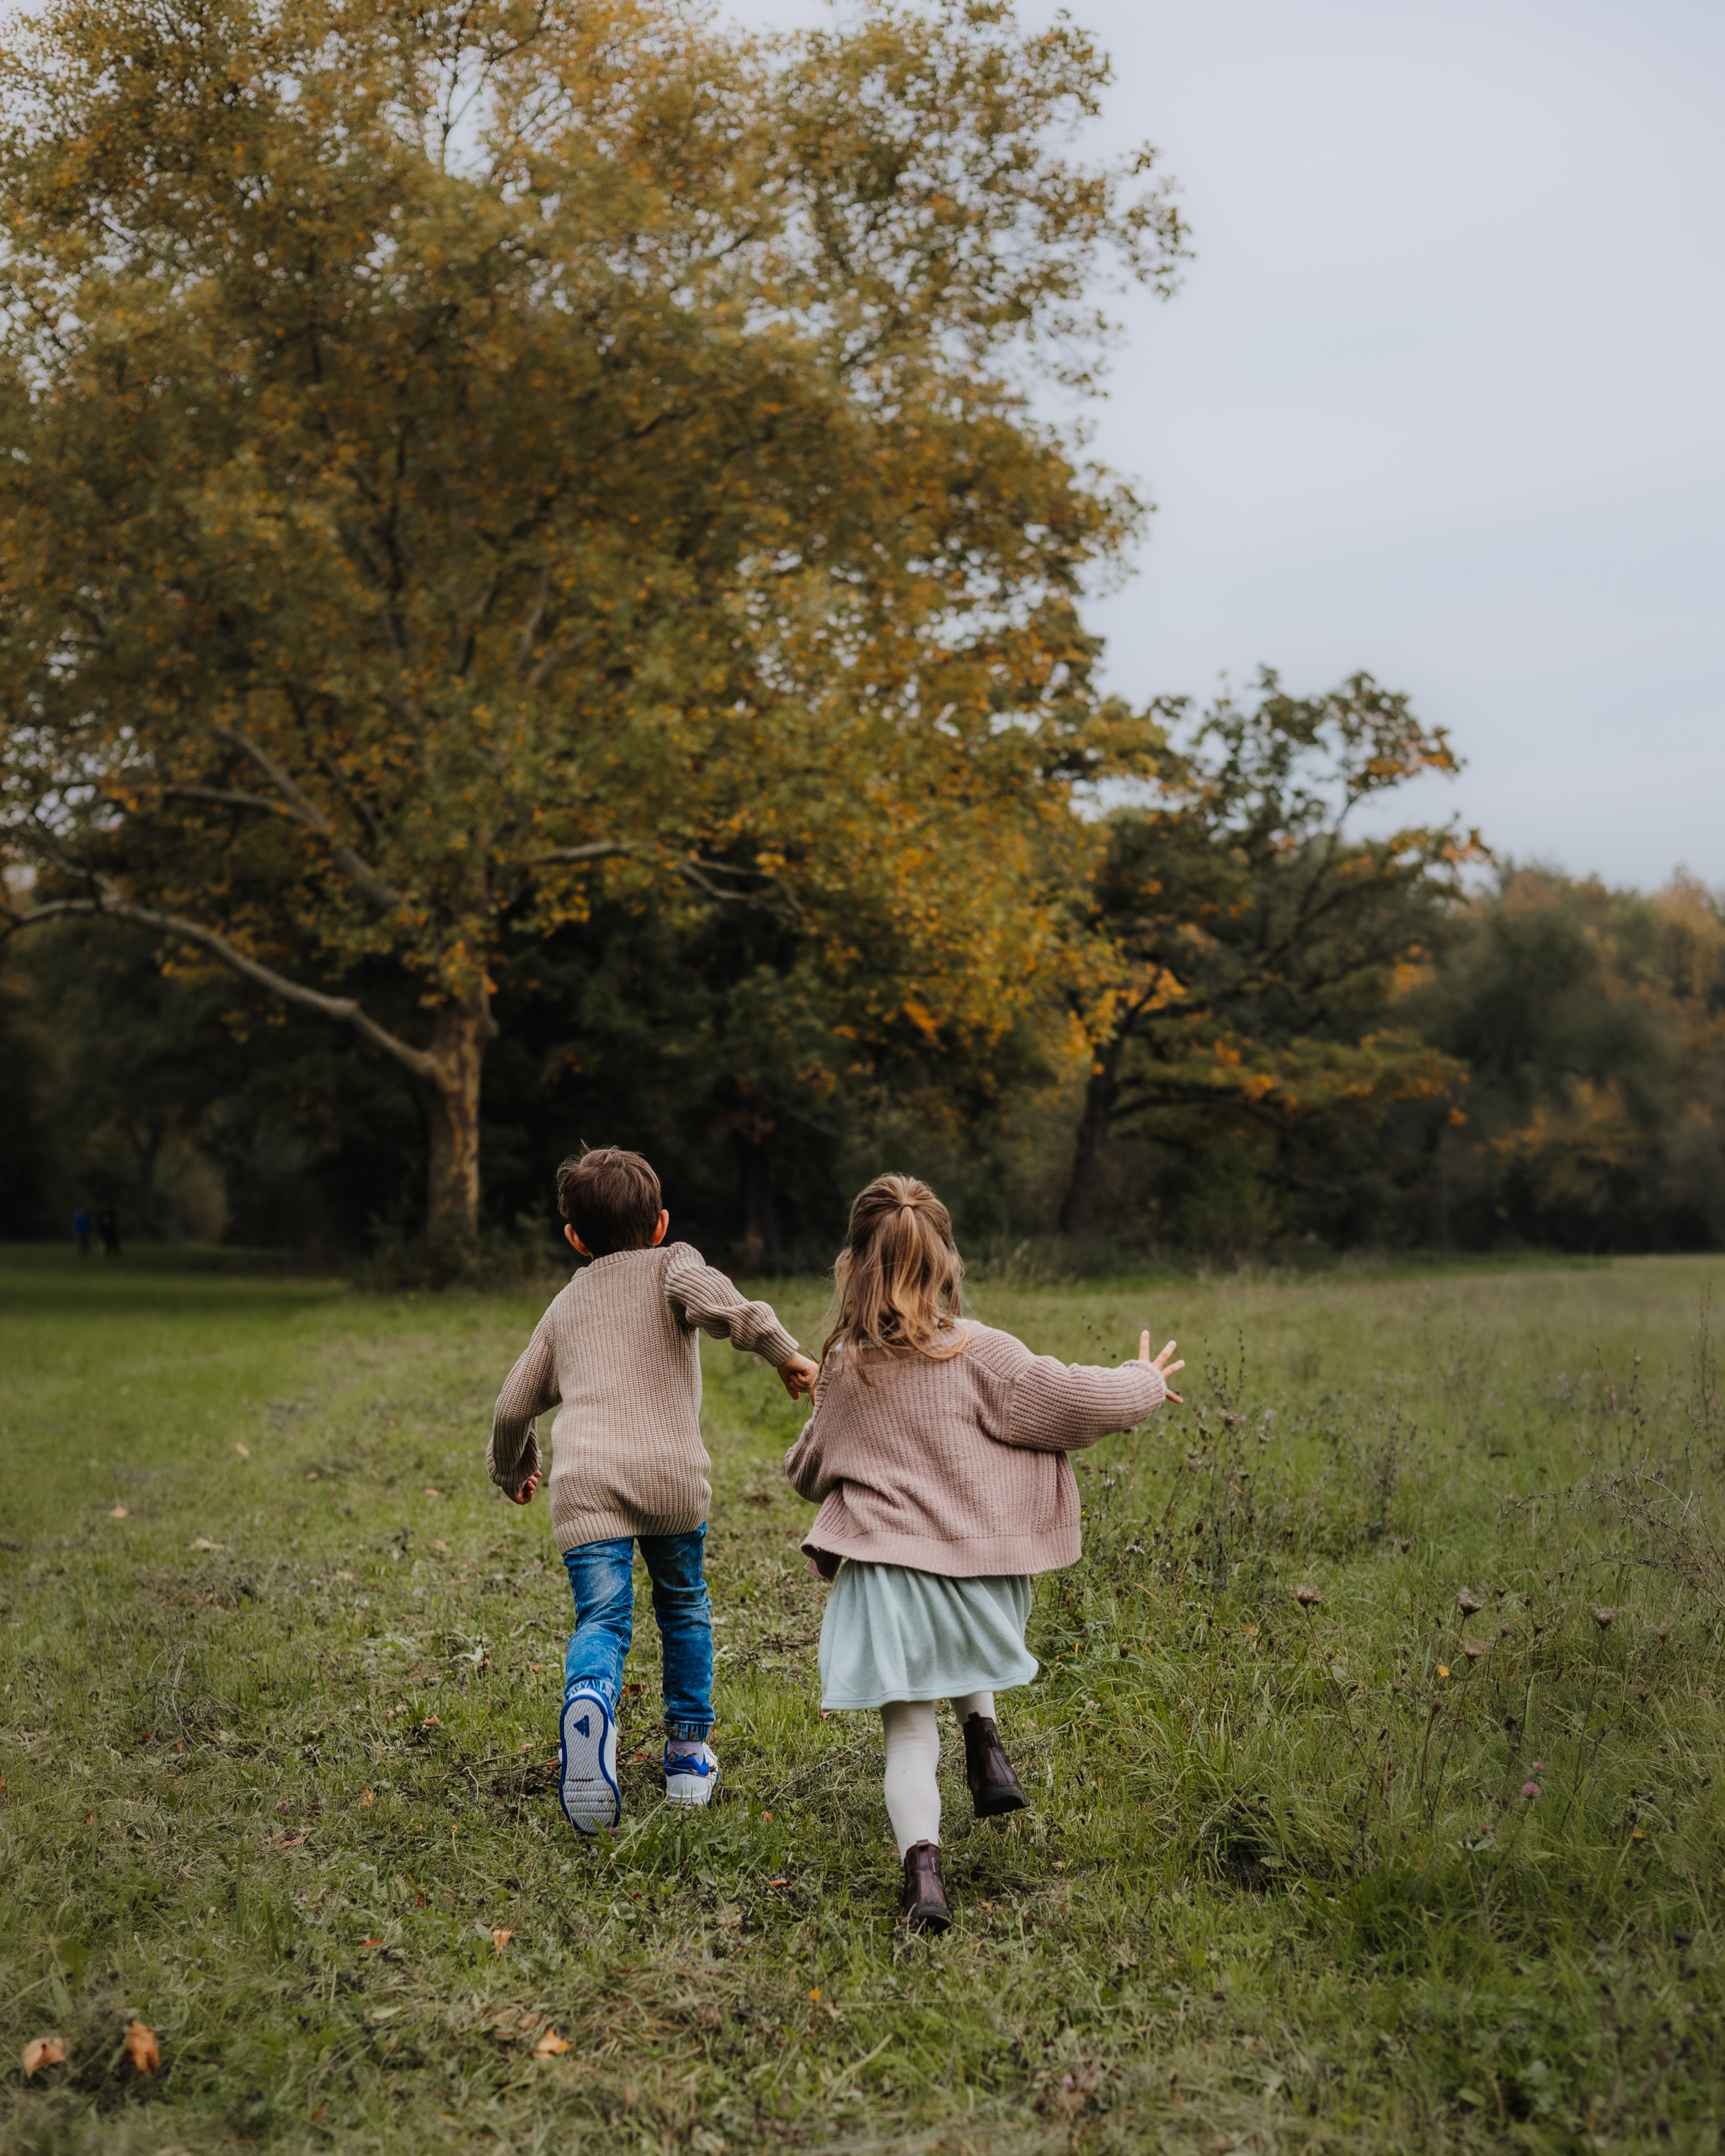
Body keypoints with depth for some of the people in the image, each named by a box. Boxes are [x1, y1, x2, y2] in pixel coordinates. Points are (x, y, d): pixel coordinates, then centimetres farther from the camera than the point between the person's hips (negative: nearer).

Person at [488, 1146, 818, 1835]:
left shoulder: (565, 1304, 26)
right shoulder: (671, 1266, 13)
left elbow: (514, 1405, 31)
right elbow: (719, 1304, -12)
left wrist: (512, 1470, 48)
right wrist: (783, 1351, -8)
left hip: (583, 1480, 1)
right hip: (669, 1470, -1)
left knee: (601, 1618, -4)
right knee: (683, 1606, 19)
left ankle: (588, 1699, -37)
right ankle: (689, 1753, 22)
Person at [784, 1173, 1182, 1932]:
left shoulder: (842, 1369, 0)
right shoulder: (977, 1352, -8)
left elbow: (809, 1472, 15)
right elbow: (1081, 1400, -6)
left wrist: (802, 1463, 40)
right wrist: (1147, 1382, 14)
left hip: (885, 1571, -1)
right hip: (977, 1570, 1)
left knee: (908, 1729, 6)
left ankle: (922, 1869, -12)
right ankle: (983, 1735, 16)